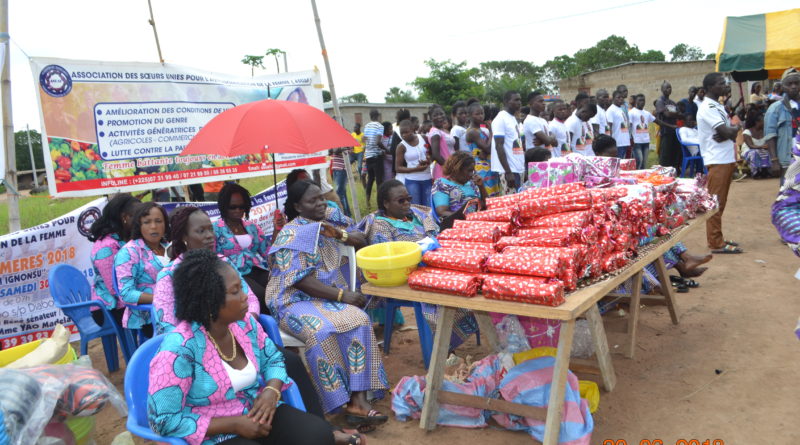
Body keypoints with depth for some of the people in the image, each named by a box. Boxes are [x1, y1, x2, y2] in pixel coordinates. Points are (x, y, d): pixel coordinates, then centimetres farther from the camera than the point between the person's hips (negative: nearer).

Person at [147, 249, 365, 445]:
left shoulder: (245, 323, -3)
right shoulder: (179, 349, -21)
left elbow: (273, 359, 12)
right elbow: (164, 421, -19)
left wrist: (272, 390, -11)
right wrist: (234, 424, -20)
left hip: (257, 415, 6)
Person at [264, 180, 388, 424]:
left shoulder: (330, 219, 10)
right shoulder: (291, 234, -9)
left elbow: (361, 241, 12)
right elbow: (300, 280, -17)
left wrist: (339, 234, -9)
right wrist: (341, 295, -21)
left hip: (330, 294, 5)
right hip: (296, 299, -5)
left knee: (359, 320, -25)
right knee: (322, 331, -35)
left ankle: (358, 400, -29)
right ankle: (339, 404, -25)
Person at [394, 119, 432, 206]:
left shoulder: (423, 138, -1)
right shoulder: (401, 146, -9)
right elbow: (398, 168, -9)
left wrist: (429, 160, -10)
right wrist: (416, 169, -20)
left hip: (427, 179, 3)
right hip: (412, 181, -3)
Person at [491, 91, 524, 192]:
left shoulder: (513, 119, 17)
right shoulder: (500, 119, -9)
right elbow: (499, 146, -15)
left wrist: (525, 170, 18)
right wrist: (508, 172, -20)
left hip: (518, 169, 9)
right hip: (509, 171, -9)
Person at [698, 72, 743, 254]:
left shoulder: (718, 107, 17)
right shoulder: (708, 108, -13)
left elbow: (730, 132, 13)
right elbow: (727, 131, -21)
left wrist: (728, 134, -10)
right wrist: (736, 128, 1)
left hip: (726, 160, 10)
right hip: (717, 161, -10)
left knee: (720, 203, 13)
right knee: (715, 203, -6)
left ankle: (718, 238, 20)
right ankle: (716, 243, -3)